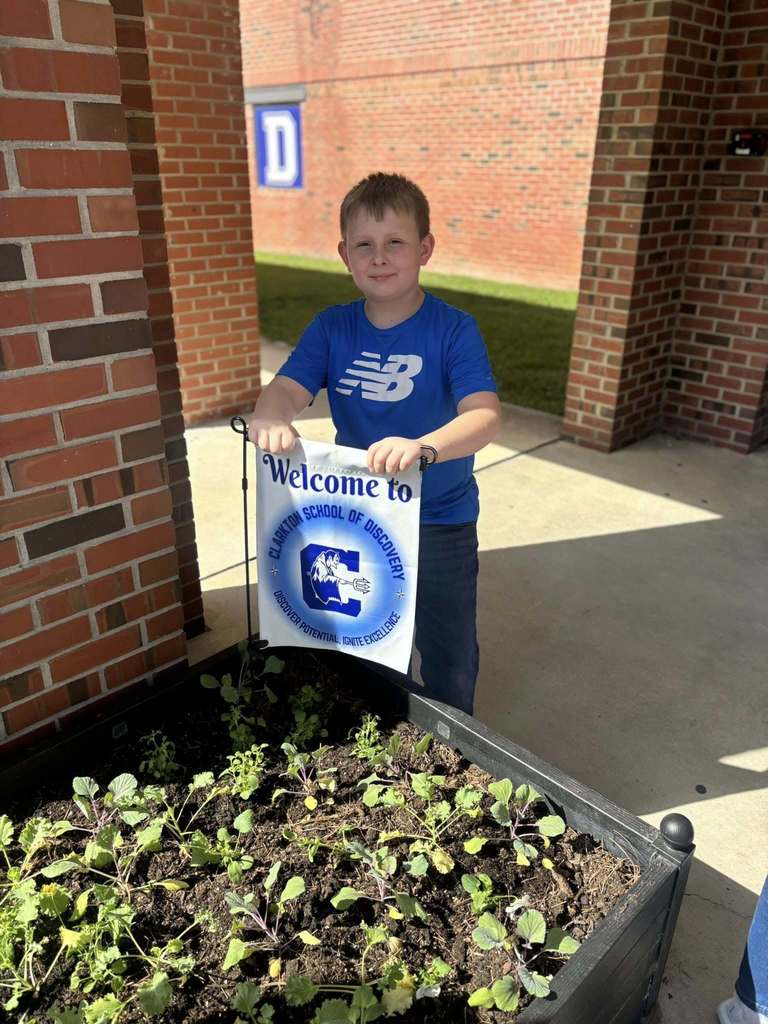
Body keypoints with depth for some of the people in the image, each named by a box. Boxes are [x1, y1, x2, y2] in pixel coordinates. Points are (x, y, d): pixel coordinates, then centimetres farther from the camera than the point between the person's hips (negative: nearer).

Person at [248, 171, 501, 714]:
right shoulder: (331, 328, -2)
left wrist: (423, 447, -48)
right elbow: (286, 389, -14)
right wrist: (271, 419, -38)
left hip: (440, 524, -3)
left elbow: (486, 415, -28)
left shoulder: (454, 329, -15)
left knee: (448, 655, 13)